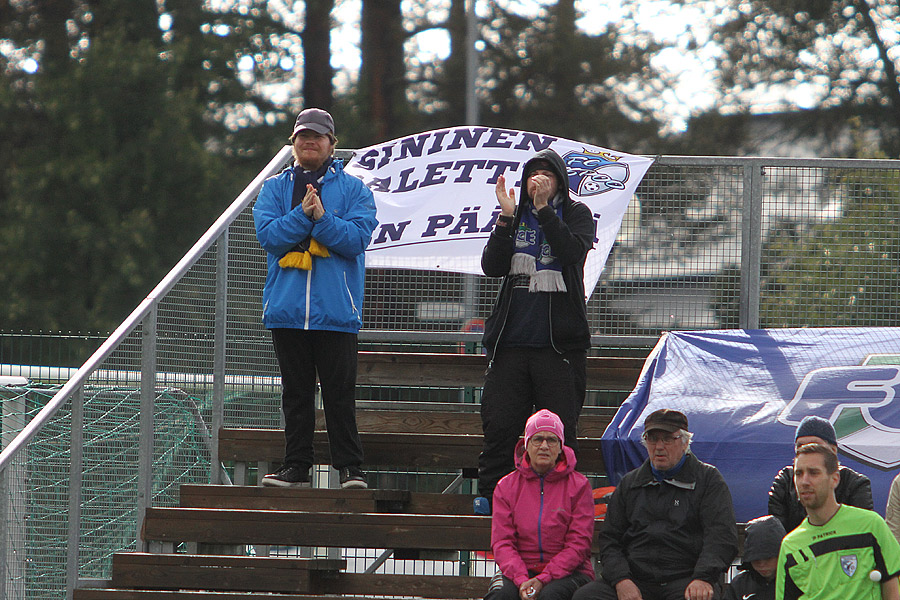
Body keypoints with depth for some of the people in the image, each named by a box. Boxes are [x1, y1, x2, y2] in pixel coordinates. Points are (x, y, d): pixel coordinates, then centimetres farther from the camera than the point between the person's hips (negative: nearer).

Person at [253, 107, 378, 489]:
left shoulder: (352, 190, 6)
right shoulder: (274, 189, 12)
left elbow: (357, 238, -8)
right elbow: (268, 235, -4)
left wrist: (321, 217, -19)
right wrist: (303, 214, -16)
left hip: (336, 310, -2)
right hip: (287, 309, 2)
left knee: (340, 392, -3)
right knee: (295, 392, 7)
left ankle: (350, 467, 1)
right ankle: (295, 465, 12)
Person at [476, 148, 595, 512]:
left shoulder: (576, 214, 9)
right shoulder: (516, 217, 15)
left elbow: (573, 251, -13)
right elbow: (492, 266, 2)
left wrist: (543, 208, -15)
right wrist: (506, 217, -8)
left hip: (560, 342, -2)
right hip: (511, 341, 2)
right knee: (499, 427, -4)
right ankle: (489, 496, 0)